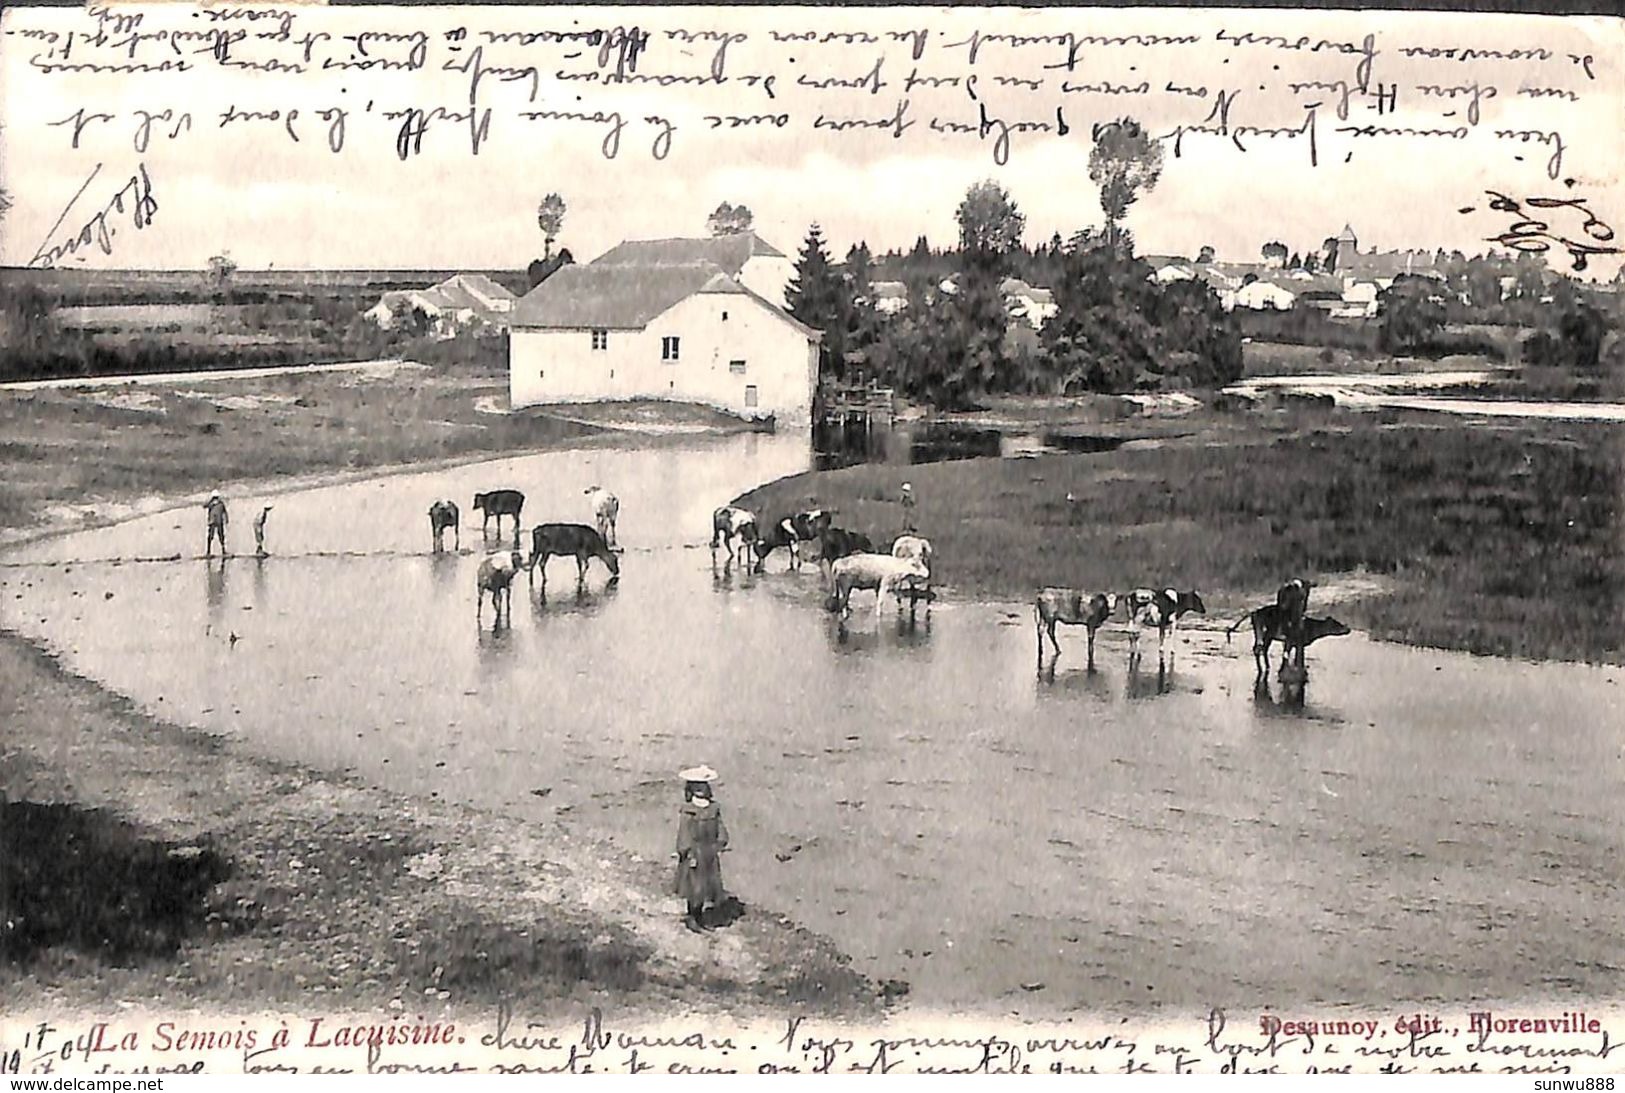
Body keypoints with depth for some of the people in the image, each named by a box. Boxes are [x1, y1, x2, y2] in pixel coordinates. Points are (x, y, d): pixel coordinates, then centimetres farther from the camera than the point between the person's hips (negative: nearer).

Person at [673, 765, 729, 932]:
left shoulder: (714, 808, 2)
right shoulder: (687, 811, -10)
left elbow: (720, 828, 8)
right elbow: (684, 834, -11)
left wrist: (721, 844, 2)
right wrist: (688, 853, -13)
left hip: (710, 854, 5)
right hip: (694, 852, -5)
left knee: (709, 884, 10)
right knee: (695, 886, 0)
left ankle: (699, 916, 24)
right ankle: (692, 918, 14)